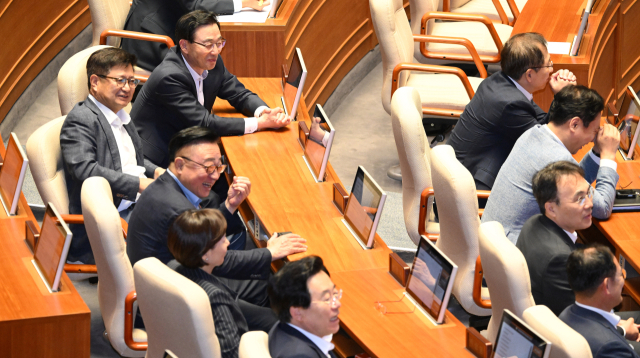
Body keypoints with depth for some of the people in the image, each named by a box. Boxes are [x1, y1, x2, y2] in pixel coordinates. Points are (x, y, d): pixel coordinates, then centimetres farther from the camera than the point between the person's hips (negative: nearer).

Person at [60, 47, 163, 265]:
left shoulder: (120, 116, 22)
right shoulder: (80, 120, -8)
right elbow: (85, 169, -23)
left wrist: (155, 172, 12)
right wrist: (139, 184, -22)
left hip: (136, 206, 10)